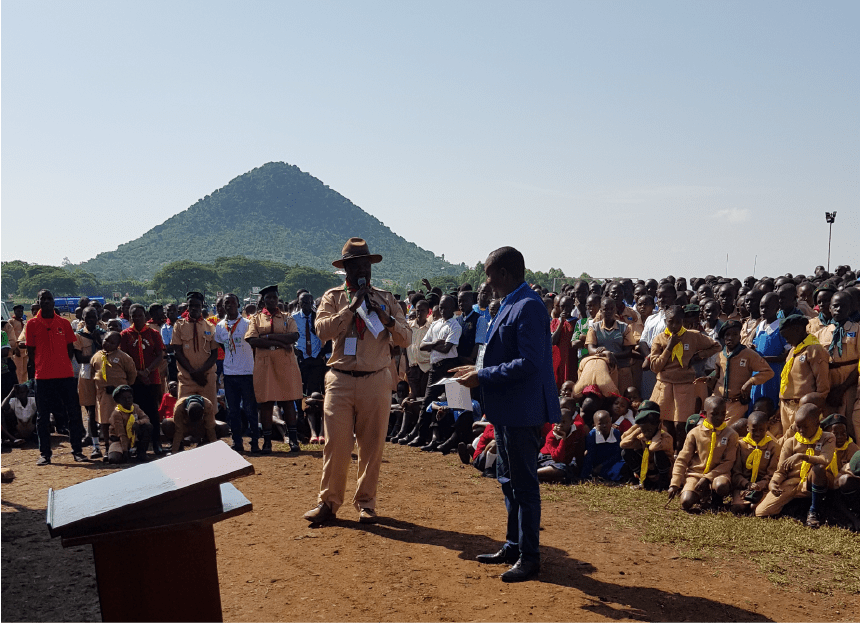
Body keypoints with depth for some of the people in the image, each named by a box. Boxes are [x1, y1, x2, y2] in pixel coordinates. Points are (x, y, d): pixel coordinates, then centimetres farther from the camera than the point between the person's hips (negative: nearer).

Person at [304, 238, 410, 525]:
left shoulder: (385, 299, 11)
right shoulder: (333, 297, 8)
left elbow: (405, 339, 5)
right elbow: (323, 329, -10)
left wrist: (387, 319, -13)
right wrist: (351, 307, -13)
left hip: (376, 381, 1)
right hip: (341, 380, -1)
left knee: (372, 446, 5)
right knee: (336, 444, -2)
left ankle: (366, 502, 18)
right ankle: (328, 502, 10)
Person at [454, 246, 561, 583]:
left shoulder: (528, 307, -19)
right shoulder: (510, 305, 12)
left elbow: (528, 363, -26)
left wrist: (483, 376, -21)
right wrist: (480, 369, 9)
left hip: (522, 412, -11)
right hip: (508, 410, 11)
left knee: (524, 484, 0)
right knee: (509, 480, 19)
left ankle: (529, 557, 12)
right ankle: (513, 546, 32)